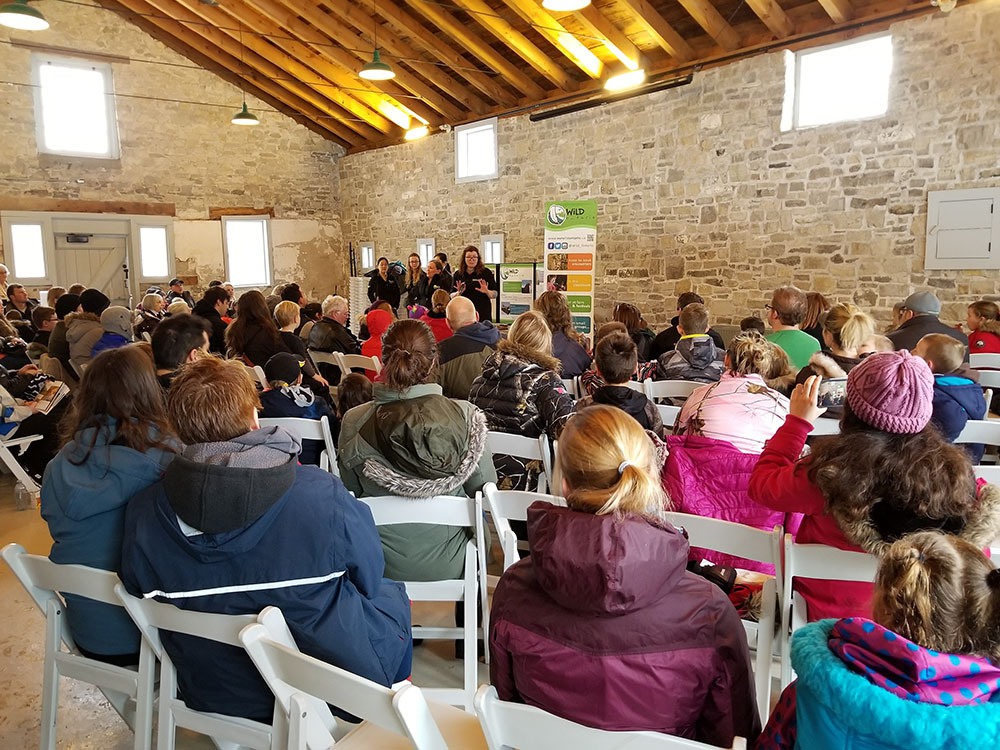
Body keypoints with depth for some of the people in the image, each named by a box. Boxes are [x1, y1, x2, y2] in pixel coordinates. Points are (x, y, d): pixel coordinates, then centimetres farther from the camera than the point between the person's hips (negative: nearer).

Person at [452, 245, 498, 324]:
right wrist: (458, 293, -9)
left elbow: (495, 295, 2)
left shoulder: (486, 273, 3)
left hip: (483, 314, -2)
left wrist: (487, 292, -18)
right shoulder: (458, 275, 9)